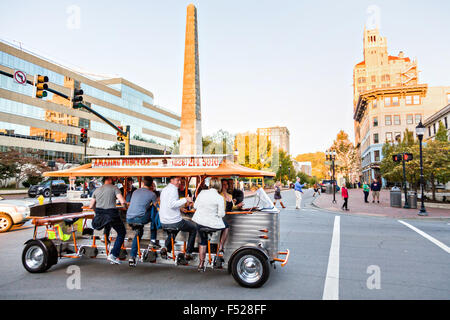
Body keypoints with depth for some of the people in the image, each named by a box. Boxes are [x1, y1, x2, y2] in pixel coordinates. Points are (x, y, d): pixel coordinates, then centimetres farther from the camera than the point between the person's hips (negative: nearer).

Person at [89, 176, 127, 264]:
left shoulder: (96, 190, 12)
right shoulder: (114, 188, -3)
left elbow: (91, 206, 15)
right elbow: (122, 202, -15)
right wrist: (124, 205, 7)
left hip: (99, 215, 5)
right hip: (111, 214, -5)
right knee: (121, 233, 11)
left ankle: (105, 236, 37)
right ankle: (113, 255, 0)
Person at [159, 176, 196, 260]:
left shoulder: (164, 190, 13)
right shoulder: (173, 189, -15)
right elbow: (172, 204, -29)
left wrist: (180, 206, 25)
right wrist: (185, 200, -25)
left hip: (164, 223, 8)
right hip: (175, 222, -8)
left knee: (175, 228, 39)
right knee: (194, 228, 13)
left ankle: (166, 248, 19)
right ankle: (188, 253, 13)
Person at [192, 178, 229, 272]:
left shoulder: (202, 193, -1)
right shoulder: (219, 198, -13)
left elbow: (195, 206, 7)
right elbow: (221, 214, -12)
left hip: (199, 222, 5)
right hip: (212, 224, -4)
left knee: (203, 241, 24)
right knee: (226, 227, 25)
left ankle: (201, 265, 29)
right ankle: (220, 249, 24)